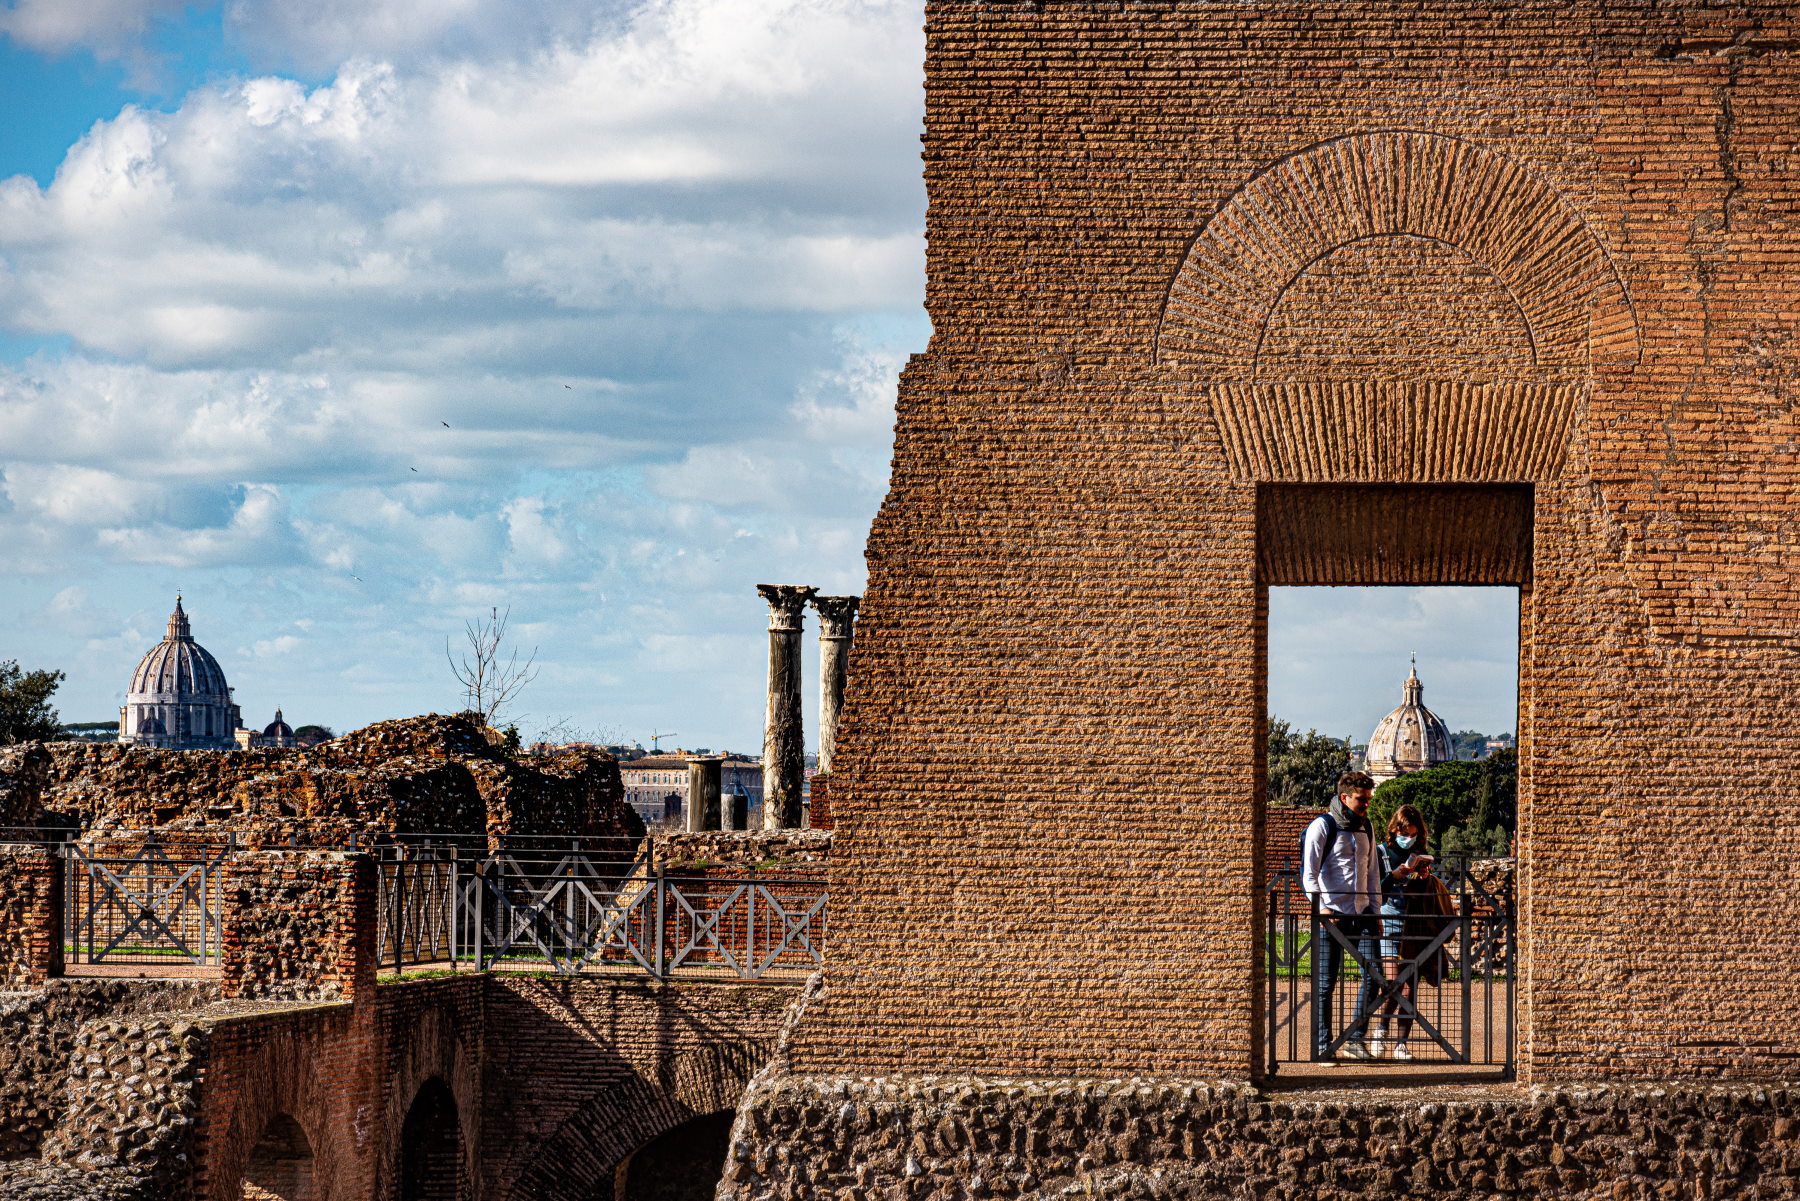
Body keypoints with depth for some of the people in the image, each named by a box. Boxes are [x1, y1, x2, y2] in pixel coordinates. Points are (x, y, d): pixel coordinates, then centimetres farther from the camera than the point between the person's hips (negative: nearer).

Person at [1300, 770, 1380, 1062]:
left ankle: (1355, 1039, 3)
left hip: (1361, 913, 6)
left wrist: (1375, 908, 14)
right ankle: (1322, 1046, 3)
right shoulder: (1323, 826, -4)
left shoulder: (1366, 828, 16)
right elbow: (1309, 872, -9)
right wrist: (1320, 907, -19)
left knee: (1373, 972, -5)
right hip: (1331, 914, -6)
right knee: (1325, 981, -3)